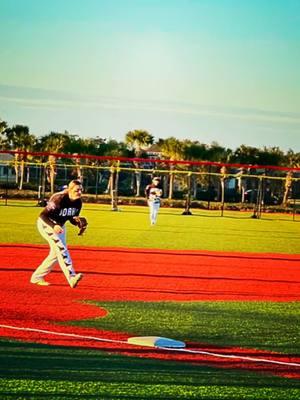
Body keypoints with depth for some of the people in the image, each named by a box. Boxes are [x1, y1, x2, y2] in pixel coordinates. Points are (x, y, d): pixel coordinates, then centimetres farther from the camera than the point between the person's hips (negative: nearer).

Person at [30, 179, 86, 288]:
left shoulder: (78, 202, -10)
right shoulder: (59, 199, -31)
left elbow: (71, 218, 4)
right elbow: (43, 215, -32)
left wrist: (77, 221, -19)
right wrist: (54, 226, -47)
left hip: (59, 226, 8)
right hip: (46, 223, -8)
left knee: (56, 253, 9)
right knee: (61, 247, -24)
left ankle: (37, 277, 23)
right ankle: (71, 277, -35)